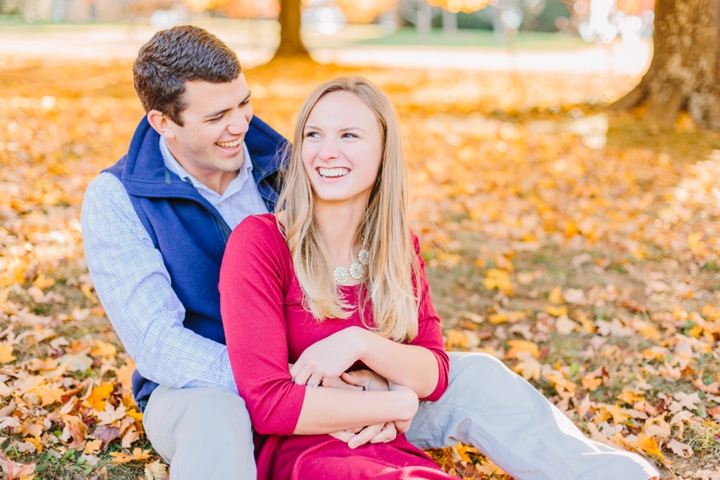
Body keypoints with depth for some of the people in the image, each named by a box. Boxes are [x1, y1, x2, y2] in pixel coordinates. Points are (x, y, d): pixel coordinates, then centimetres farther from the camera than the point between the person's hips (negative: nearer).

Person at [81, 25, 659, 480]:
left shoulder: (278, 163, -1)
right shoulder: (117, 199, -12)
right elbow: (157, 342, -20)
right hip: (199, 388, -3)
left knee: (471, 377, -14)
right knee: (217, 420, -42)